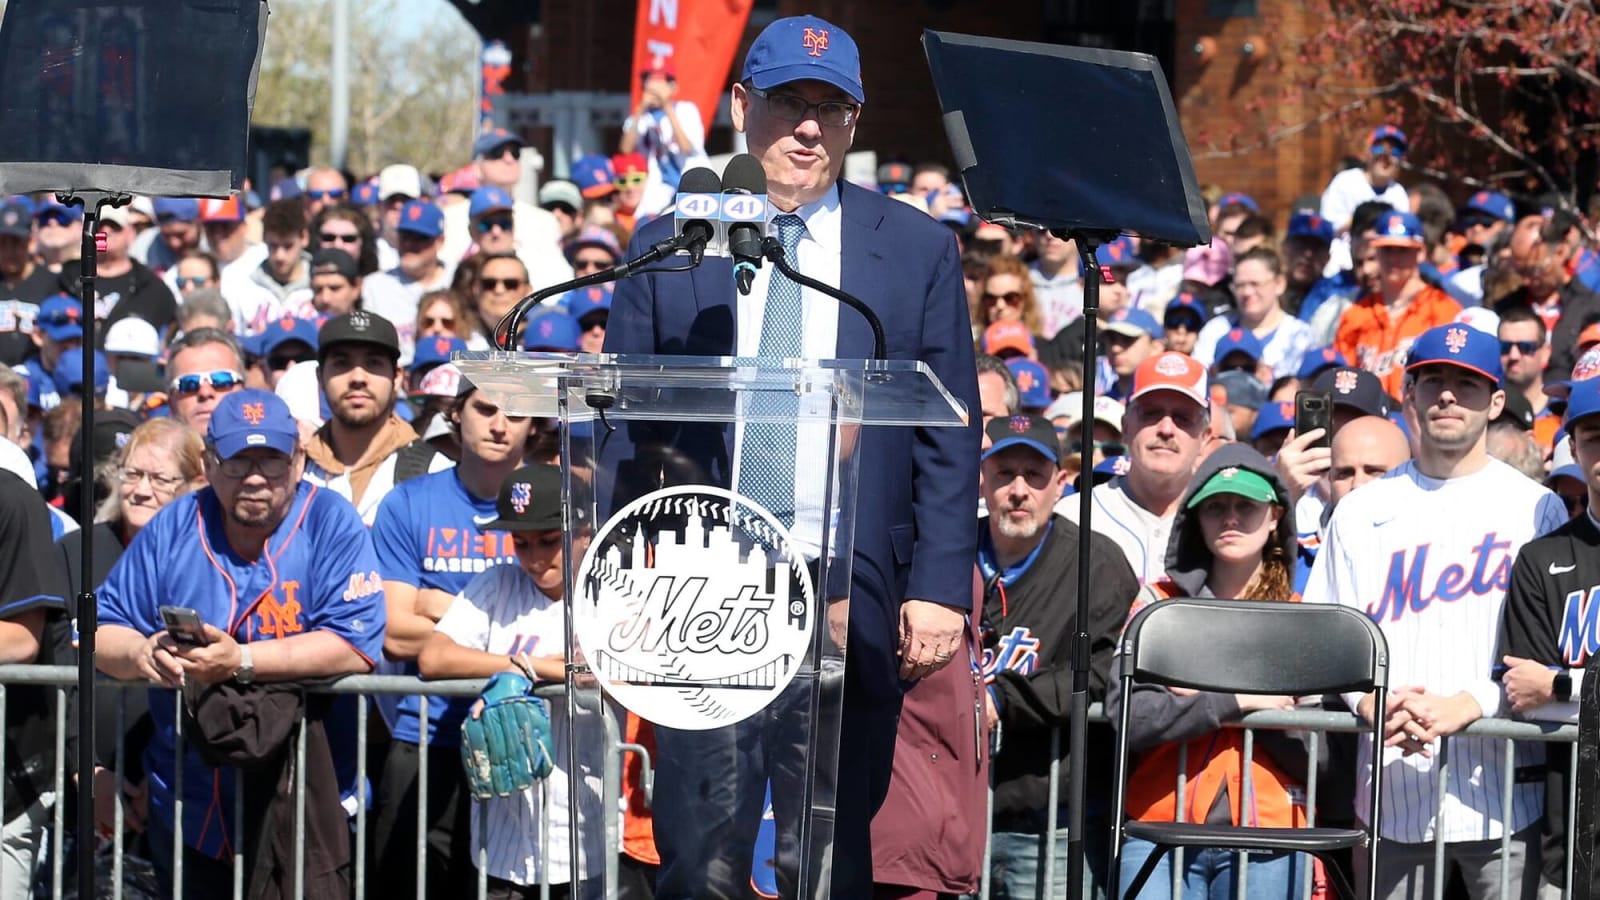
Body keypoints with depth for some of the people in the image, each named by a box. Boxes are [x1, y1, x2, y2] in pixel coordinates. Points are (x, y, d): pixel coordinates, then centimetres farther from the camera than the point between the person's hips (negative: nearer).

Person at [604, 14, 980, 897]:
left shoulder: (919, 251, 7)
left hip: (853, 598, 0)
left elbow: (949, 437, 6)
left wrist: (940, 589, -3)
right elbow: (625, 429, 8)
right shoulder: (665, 248, 8)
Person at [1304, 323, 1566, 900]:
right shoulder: (1362, 512, 12)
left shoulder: (1535, 508, 5)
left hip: (1502, 791, -2)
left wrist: (1468, 706, -16)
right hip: (1391, 789, 2)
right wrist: (1368, 702, -10)